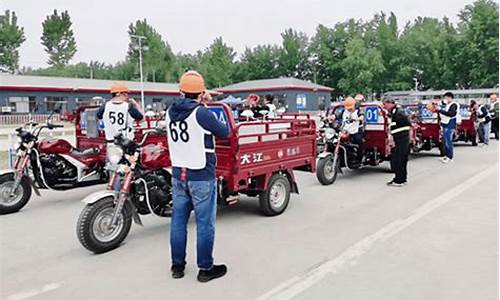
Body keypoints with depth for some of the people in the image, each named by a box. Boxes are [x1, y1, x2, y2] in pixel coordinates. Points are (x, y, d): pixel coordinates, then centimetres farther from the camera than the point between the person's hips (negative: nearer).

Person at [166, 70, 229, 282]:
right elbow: (224, 132, -4)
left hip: (178, 174, 7)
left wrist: (198, 104, 23)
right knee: (205, 223, 3)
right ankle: (206, 269, 13)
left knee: (178, 220, 14)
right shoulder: (202, 113, -16)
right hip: (201, 177, -6)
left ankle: (177, 265, 24)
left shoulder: (170, 112, 4)